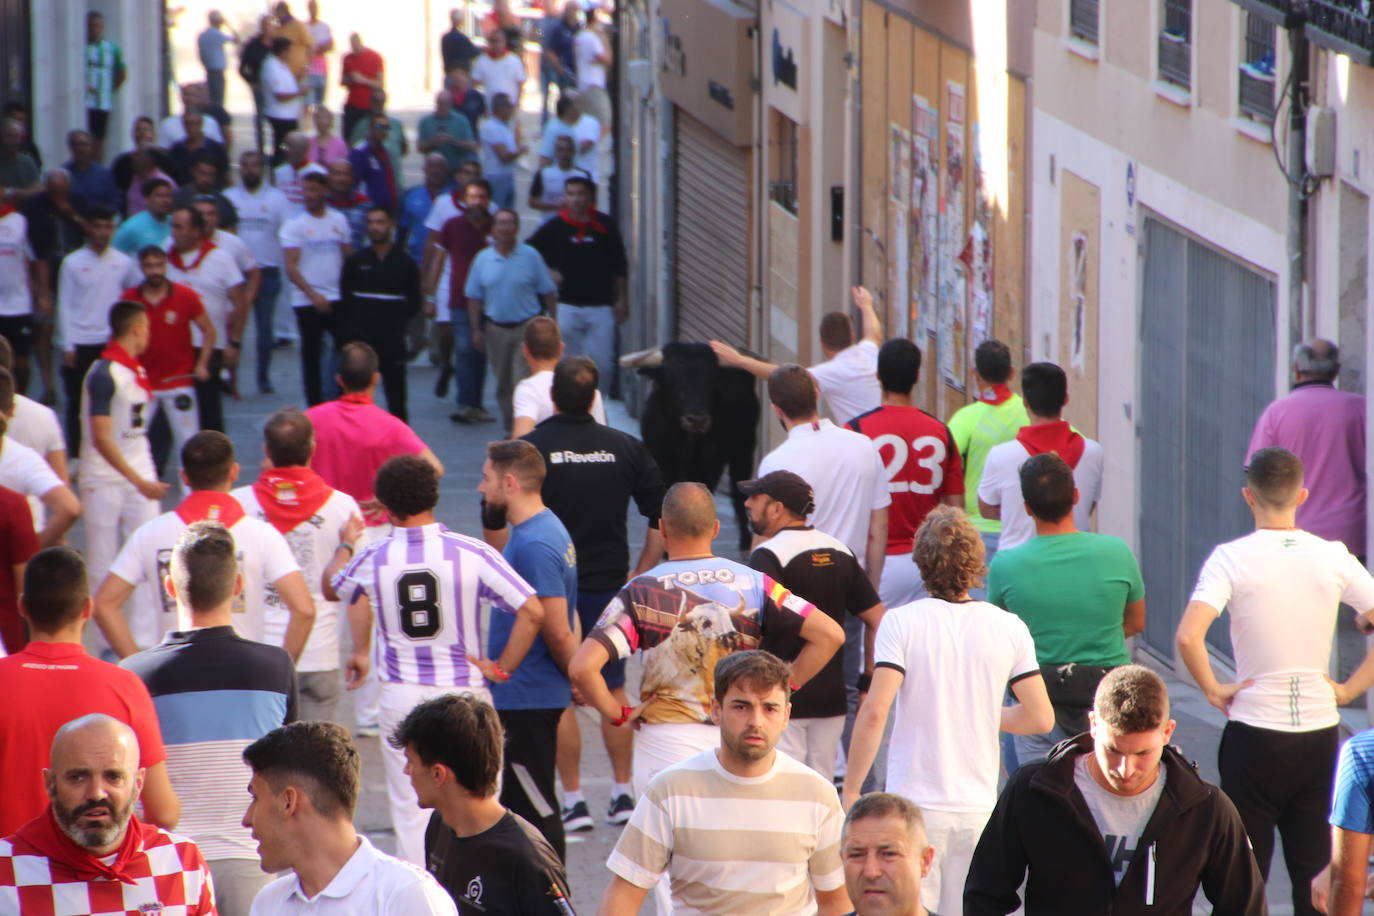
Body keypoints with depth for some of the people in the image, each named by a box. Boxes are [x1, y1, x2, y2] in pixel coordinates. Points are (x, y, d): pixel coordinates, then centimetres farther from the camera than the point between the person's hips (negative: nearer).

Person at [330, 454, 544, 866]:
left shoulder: (373, 559, -3)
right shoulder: (472, 553, -9)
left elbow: (333, 588, 22)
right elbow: (532, 611, -14)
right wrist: (502, 668, -3)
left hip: (401, 696, 1)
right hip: (464, 691, -1)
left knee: (410, 810, 7)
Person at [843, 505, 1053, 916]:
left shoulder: (901, 623, -7)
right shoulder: (1010, 628, 1)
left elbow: (874, 712, -16)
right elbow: (1040, 717, 4)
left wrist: (850, 790, -8)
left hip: (915, 805, -3)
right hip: (979, 805, 3)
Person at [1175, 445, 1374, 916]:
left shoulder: (1232, 559, -9)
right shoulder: (1334, 557, 0)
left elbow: (1188, 636, -22)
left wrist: (1213, 690, -8)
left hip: (1254, 734, -2)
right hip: (1320, 732, 3)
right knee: (1317, 873, 9)